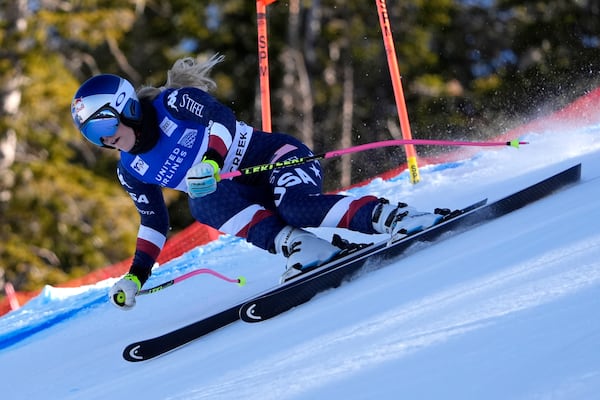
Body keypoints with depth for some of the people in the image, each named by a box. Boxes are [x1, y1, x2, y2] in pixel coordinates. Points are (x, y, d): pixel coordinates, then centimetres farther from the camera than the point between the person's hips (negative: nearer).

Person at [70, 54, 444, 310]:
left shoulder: (174, 102, -11)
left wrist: (212, 159, -42)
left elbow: (221, 118, -24)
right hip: (240, 194, 5)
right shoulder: (131, 171, 8)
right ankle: (304, 248, -42)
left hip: (277, 157, -5)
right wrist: (136, 275, 10)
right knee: (203, 202, -29)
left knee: (296, 207, -36)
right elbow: (154, 223, 18)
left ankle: (395, 217, -36)